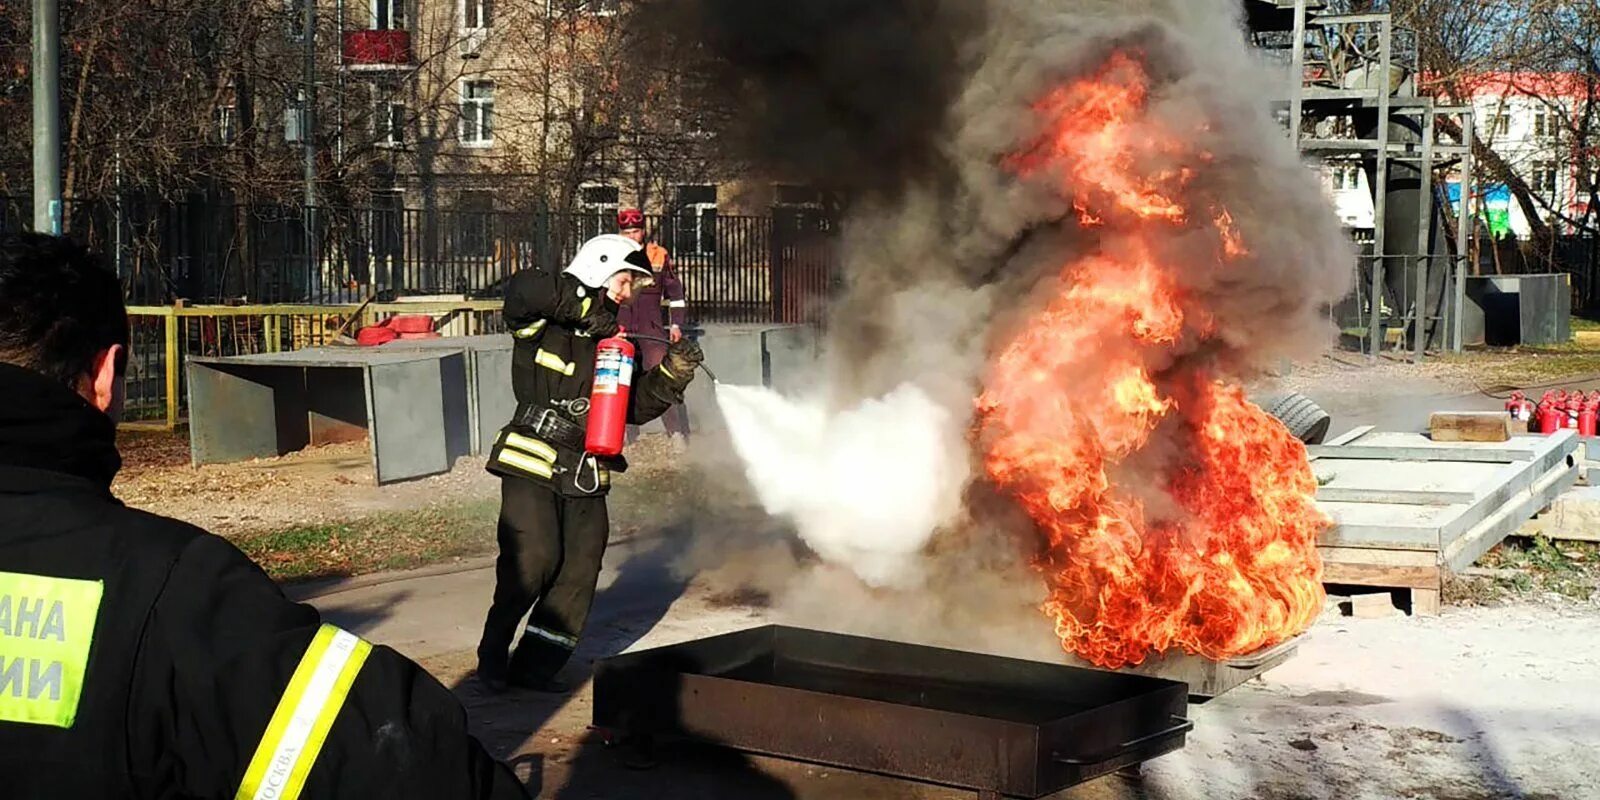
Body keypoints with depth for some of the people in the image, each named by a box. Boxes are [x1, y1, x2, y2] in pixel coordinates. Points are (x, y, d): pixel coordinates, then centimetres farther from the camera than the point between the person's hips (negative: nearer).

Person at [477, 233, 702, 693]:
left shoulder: (615, 341, 20)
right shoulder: (542, 325, -1)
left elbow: (637, 406, 18)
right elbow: (523, 289, -24)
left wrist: (674, 372, 3)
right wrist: (586, 307, -20)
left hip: (586, 478, 7)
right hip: (532, 468, -6)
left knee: (580, 569, 0)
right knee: (532, 560, -17)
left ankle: (535, 665, 9)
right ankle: (494, 655, 1)